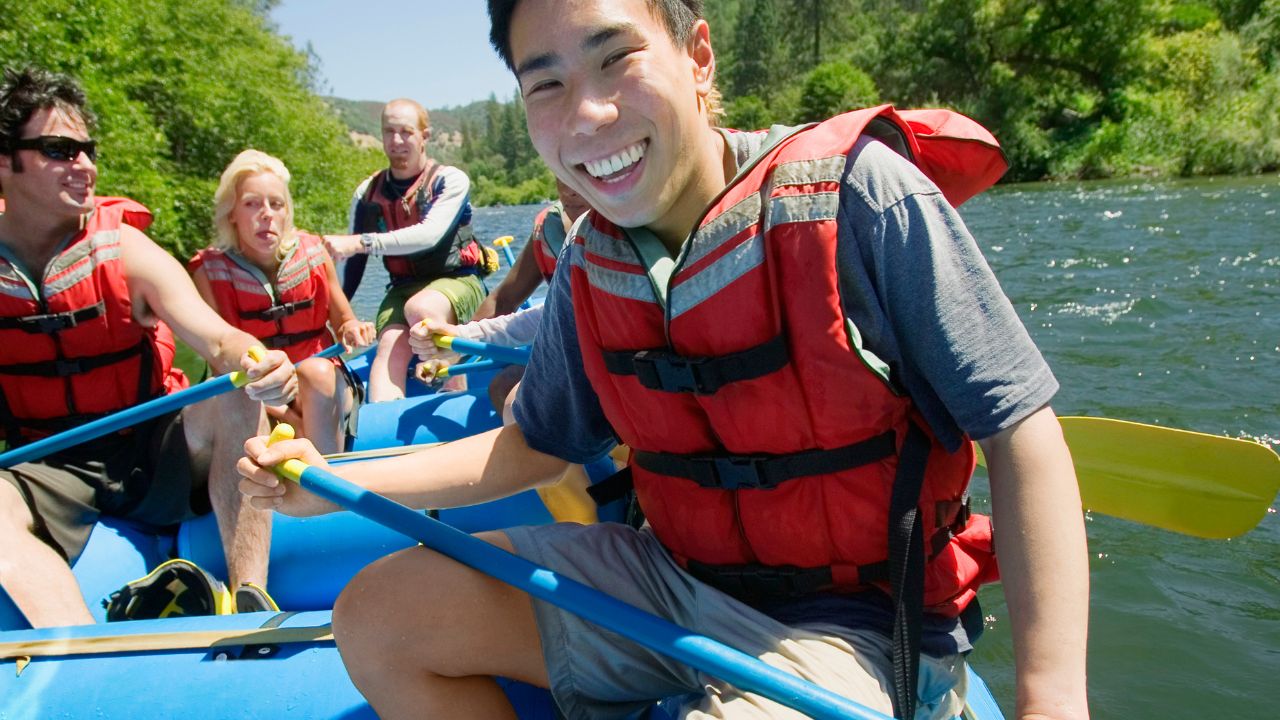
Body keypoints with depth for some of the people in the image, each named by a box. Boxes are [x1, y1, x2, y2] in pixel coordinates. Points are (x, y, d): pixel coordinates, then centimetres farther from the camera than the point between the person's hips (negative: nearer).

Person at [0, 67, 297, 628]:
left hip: (156, 455, 0)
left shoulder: (125, 251, -4)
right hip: (51, 471, 0)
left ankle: (252, 603, -30)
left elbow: (216, 338, -17)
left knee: (233, 400, -27)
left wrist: (255, 365, -40)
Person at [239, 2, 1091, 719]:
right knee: (376, 616, 2)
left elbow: (1019, 429, -16)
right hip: (668, 580, 6)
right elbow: (535, 446, 11)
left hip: (846, 623, -5)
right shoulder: (590, 270, -2)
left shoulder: (858, 195, -20)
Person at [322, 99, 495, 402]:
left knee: (420, 307, -35)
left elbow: (430, 235, -21)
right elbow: (354, 263, 12)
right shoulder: (367, 193, 10)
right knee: (390, 345, -25)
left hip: (457, 281, -3)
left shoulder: (450, 180, -3)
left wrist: (361, 242, -29)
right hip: (403, 288, 4)